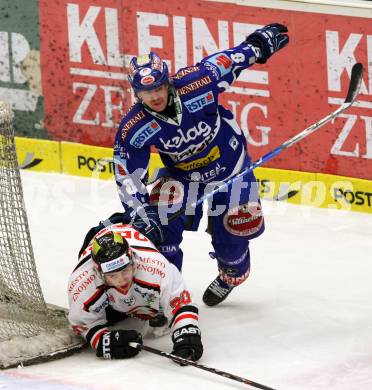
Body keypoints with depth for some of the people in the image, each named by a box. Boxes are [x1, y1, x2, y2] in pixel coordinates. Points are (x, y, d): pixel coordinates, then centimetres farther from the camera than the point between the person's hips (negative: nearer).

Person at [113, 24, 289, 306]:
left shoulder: (195, 84, -31)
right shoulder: (133, 130, -25)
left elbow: (227, 61, -14)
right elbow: (129, 178, -19)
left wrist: (259, 44, 0)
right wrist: (139, 216, -27)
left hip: (230, 165, -1)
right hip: (182, 174, 1)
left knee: (230, 235, 1)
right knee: (162, 218, -23)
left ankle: (233, 273, 36)